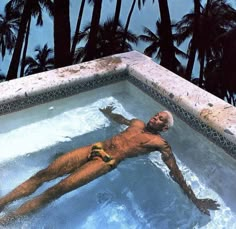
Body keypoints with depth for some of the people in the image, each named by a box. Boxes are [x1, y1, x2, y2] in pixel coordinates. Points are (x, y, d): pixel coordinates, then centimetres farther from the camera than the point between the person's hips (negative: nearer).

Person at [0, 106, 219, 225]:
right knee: (44, 174, -6)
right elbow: (119, 118, 42)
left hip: (106, 162, -6)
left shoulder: (159, 143, 1)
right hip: (93, 148, 7)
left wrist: (194, 199, -11)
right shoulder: (138, 123, 20)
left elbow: (176, 172, -5)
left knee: (55, 191, -20)